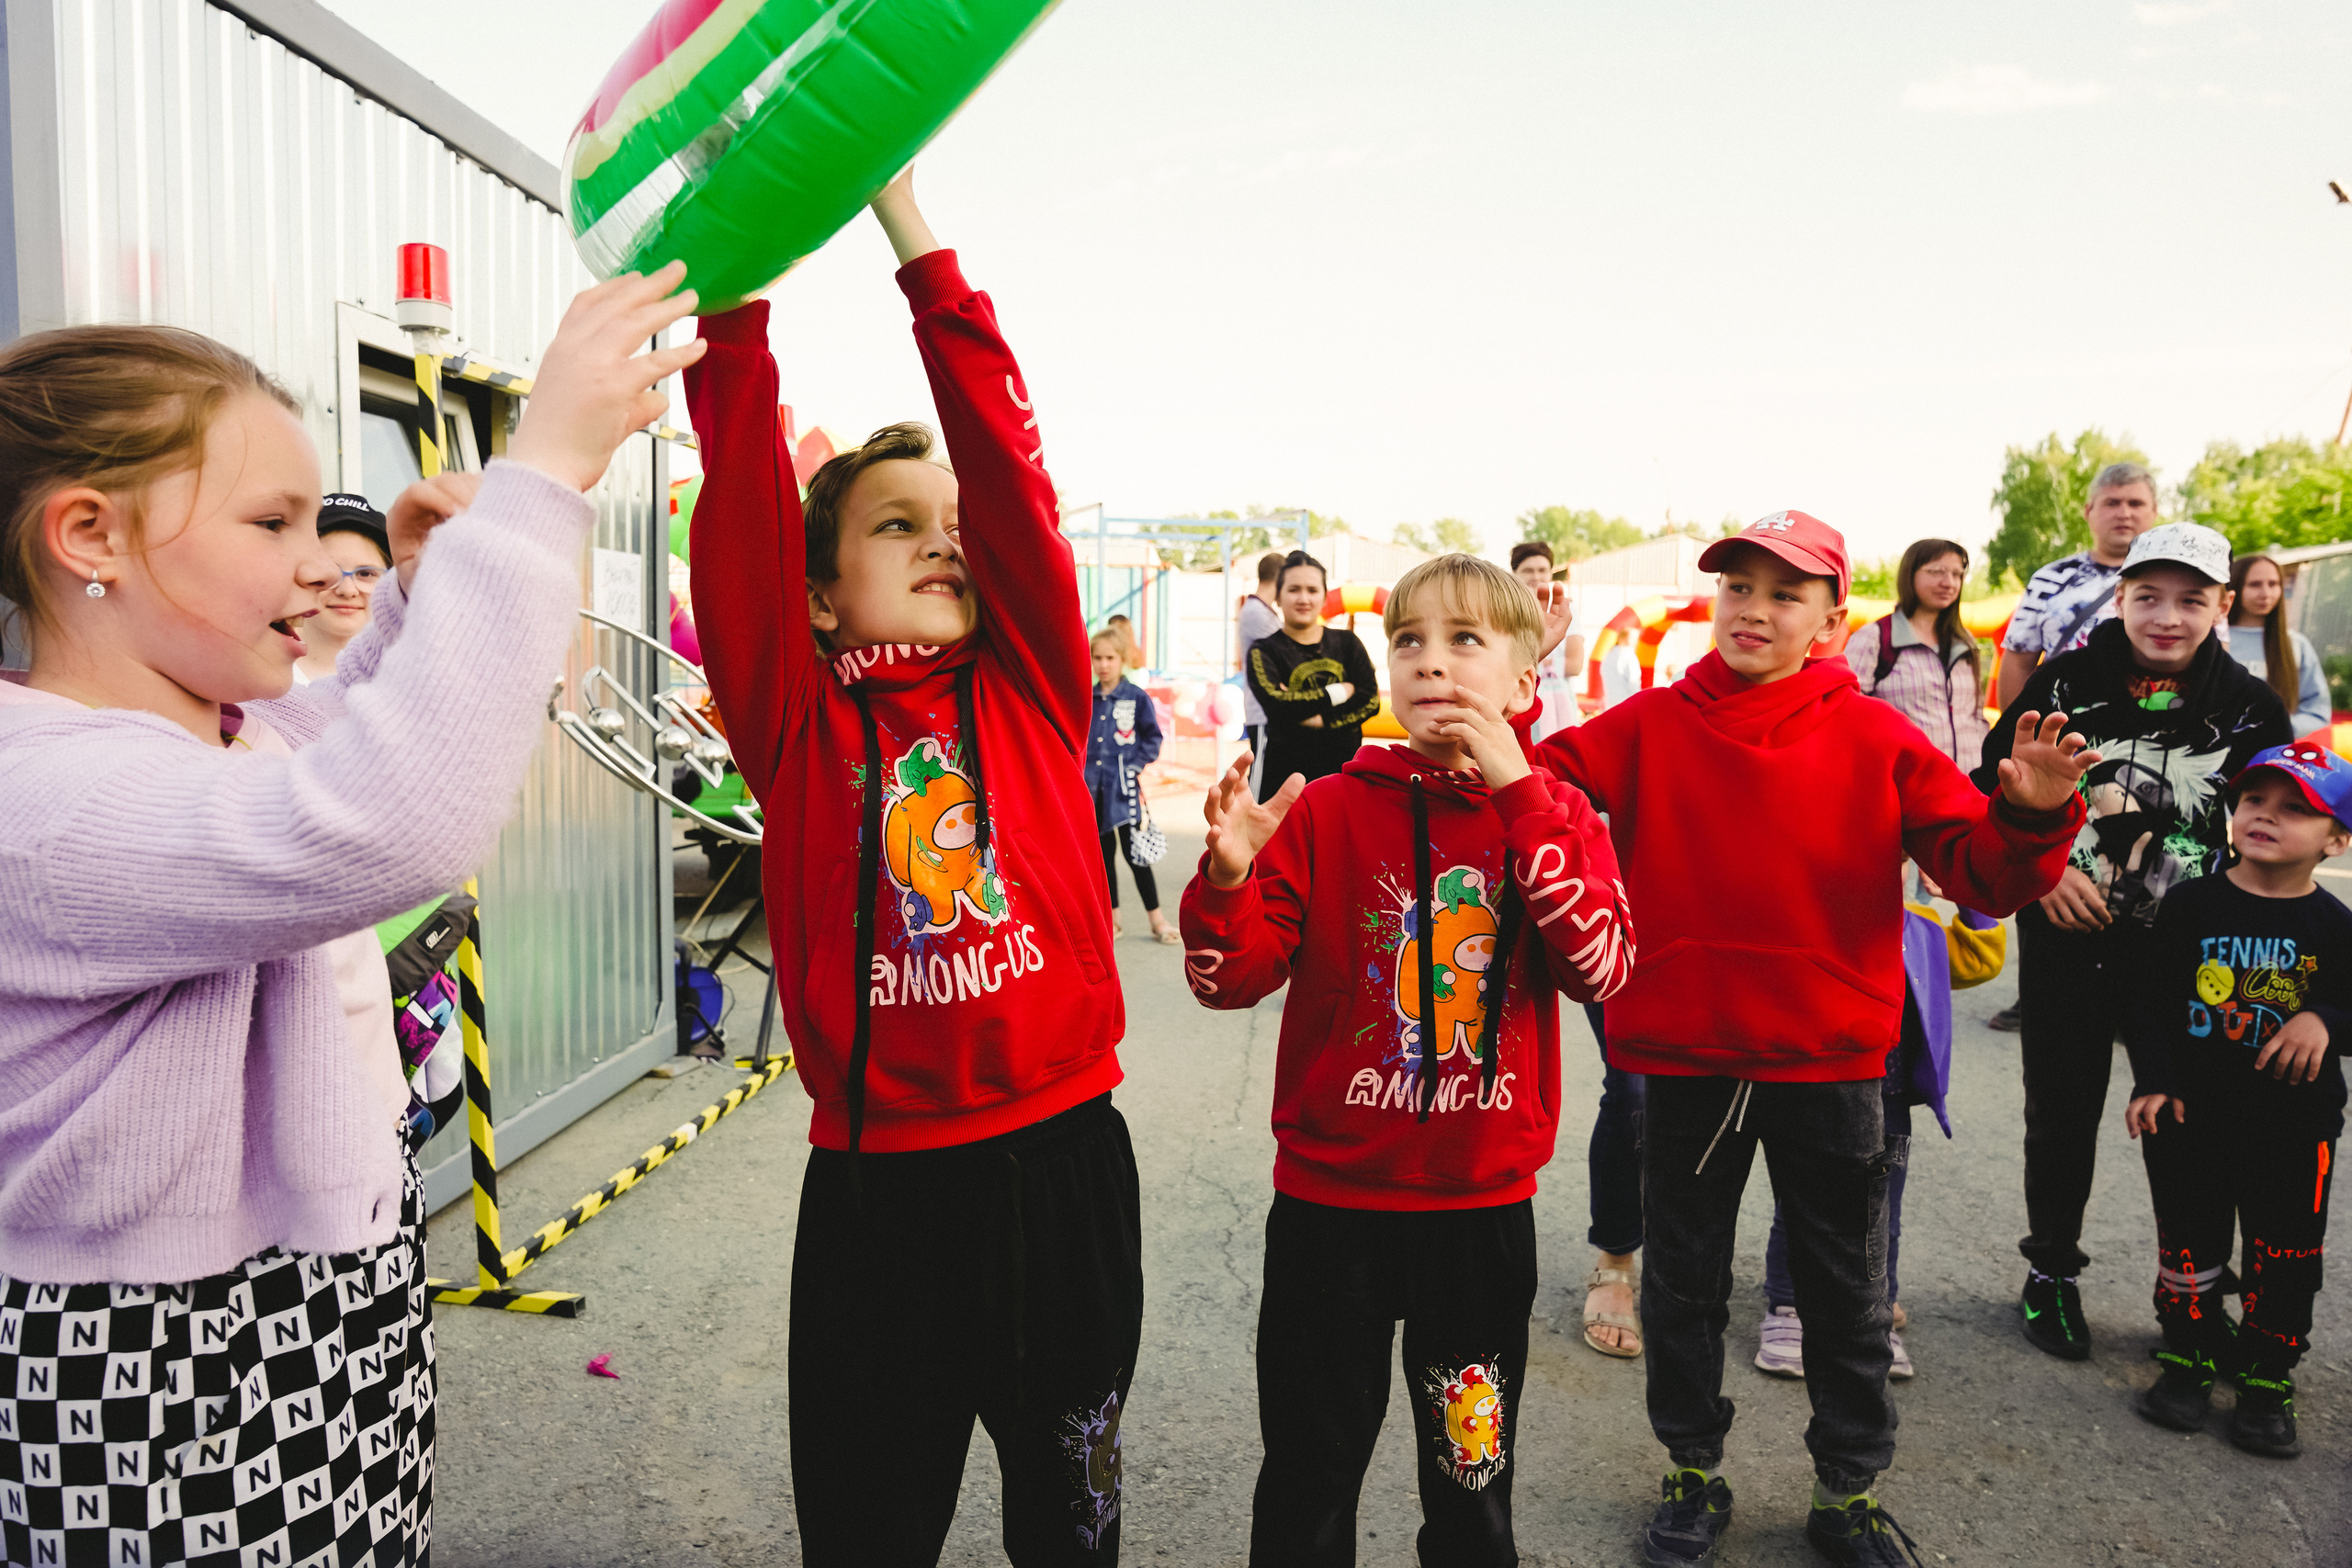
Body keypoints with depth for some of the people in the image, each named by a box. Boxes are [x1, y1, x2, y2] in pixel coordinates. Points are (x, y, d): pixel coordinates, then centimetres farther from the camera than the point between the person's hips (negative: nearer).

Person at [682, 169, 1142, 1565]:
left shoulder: (1032, 695, 2)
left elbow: (1008, 463, -6)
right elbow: (744, 501, -10)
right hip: (877, 1183, -1)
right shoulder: (801, 723, -1)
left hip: (1064, 1153, 2)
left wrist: (904, 211, -8)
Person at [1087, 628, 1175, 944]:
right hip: (1093, 786, 4)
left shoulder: (1137, 698, -4)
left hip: (1123, 787, -4)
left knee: (1132, 851, -5)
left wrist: (1137, 765, -7)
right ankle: (1112, 918, 20)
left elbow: (1153, 737, 2)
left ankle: (1156, 918, 5)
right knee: (1103, 852, 10)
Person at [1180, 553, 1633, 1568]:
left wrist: (1521, 796, -20)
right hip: (1330, 1197, -1)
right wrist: (1228, 878, -28)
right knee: (1309, 1476, 15)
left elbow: (1602, 968, -17)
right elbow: (1232, 979, -8)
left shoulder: (1556, 815, 0)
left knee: (1472, 1473, 19)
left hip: (1485, 1203, 1)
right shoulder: (1330, 808, -4)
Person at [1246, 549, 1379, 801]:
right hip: (1286, 775, -3)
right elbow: (1275, 702, -18)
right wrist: (1340, 692, -8)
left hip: (1343, 770, 3)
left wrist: (1321, 719, -15)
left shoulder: (1347, 643, 10)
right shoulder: (1264, 650, 1)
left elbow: (1371, 700, -2)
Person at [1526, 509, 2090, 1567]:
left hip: (1830, 1064, 0)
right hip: (1684, 1059, 0)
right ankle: (1692, 1472, 36)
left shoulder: (1874, 741, -4)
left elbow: (1984, 872, -6)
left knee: (1846, 1294, 15)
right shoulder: (1651, 727, -2)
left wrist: (2031, 815, -26)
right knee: (1683, 1285, 15)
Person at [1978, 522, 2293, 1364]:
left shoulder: (2249, 707, 0)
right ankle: (2051, 1275, 29)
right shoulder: (2066, 681, -3)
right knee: (2062, 1112, 12)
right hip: (2066, 941, 0)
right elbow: (1994, 788, 3)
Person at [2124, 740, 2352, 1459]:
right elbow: (2155, 1001, -1)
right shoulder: (2190, 905, -3)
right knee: (2188, 1243, 10)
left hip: (2294, 1123, 0)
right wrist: (2153, 1082, -7)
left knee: (2284, 1258, 7)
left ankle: (2267, 1381, 23)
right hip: (2192, 1113, 0)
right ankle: (2188, 1359, 27)